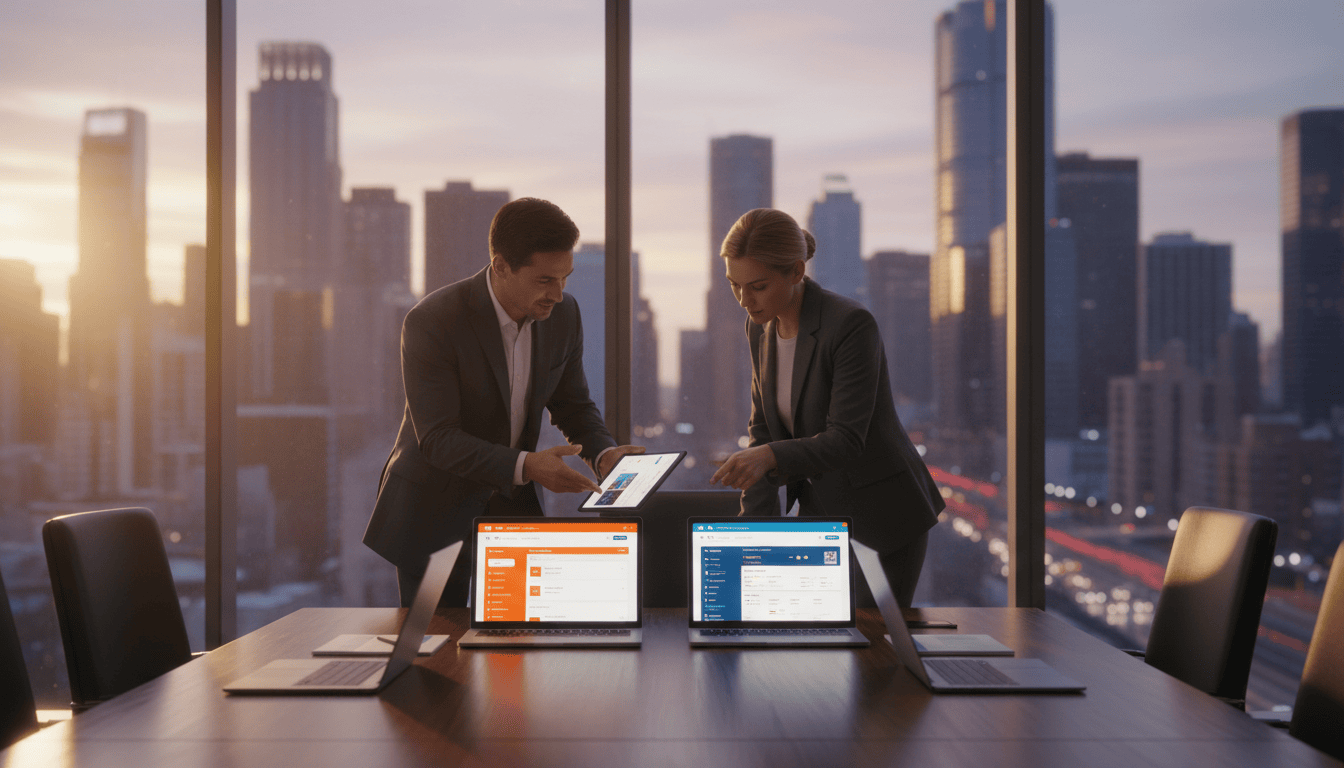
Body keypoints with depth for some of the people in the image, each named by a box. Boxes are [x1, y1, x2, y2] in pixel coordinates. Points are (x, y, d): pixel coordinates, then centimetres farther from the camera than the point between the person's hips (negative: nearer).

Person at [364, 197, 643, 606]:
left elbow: (574, 405, 6)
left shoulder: (564, 315, -7)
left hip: (511, 503, 4)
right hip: (434, 509, -4)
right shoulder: (431, 322, -23)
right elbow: (438, 440, -24)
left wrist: (603, 453, -14)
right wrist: (525, 466, -36)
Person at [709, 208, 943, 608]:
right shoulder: (761, 328, -1)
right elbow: (763, 429, 3)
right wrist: (756, 526, -7)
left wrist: (769, 456, -43)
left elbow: (846, 440, -27)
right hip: (820, 507, 7)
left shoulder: (851, 325, -24)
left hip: (883, 514, -6)